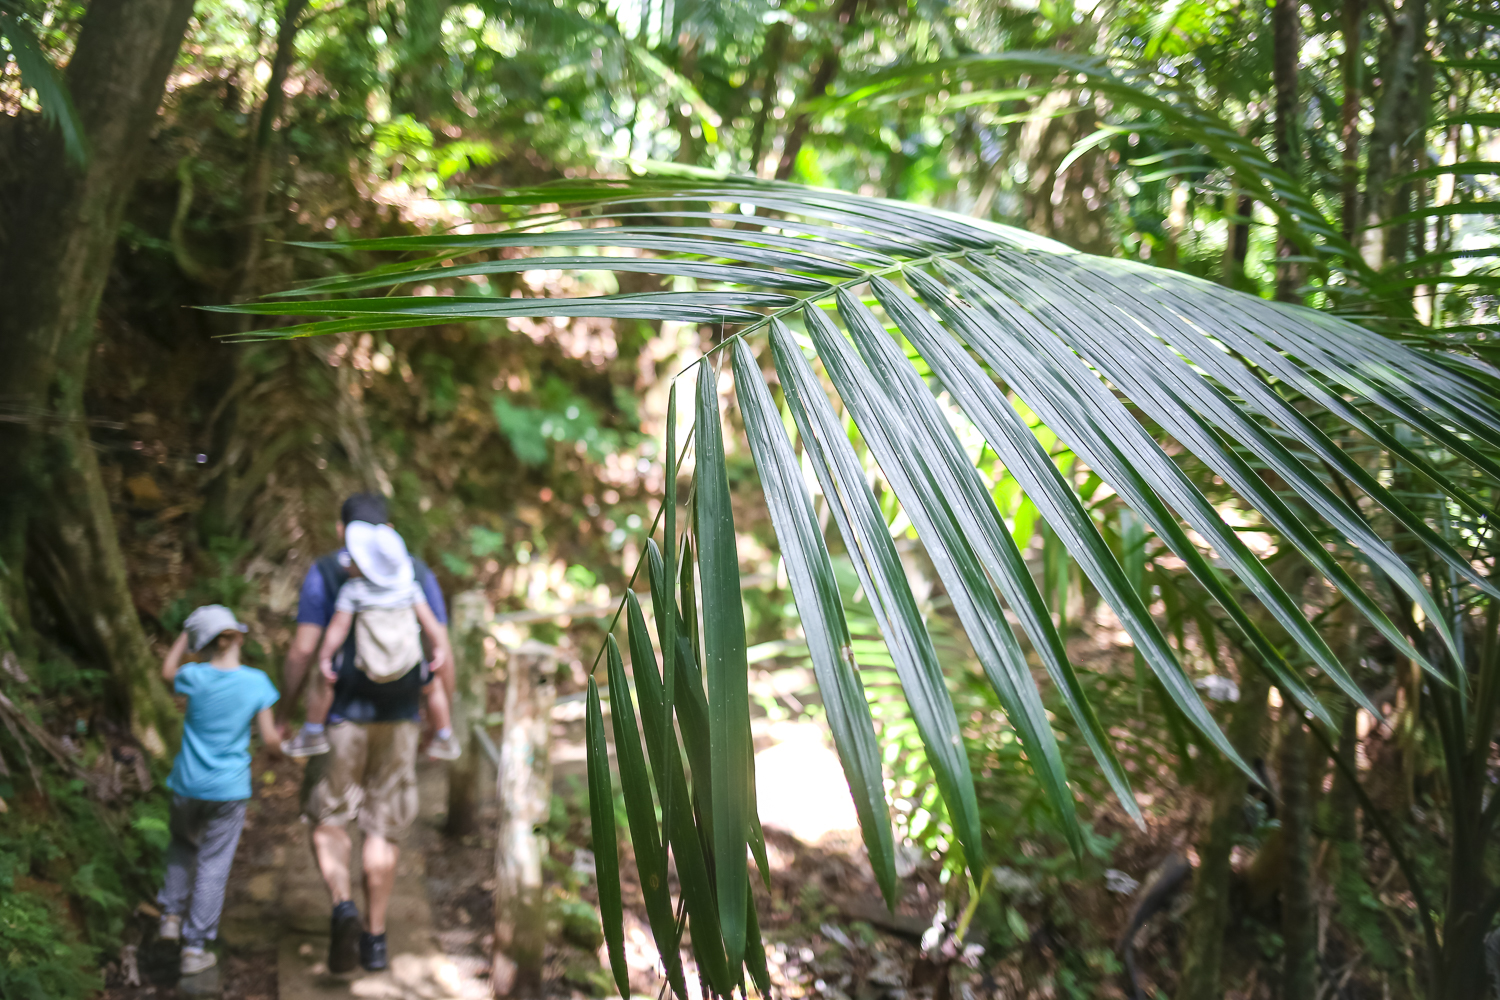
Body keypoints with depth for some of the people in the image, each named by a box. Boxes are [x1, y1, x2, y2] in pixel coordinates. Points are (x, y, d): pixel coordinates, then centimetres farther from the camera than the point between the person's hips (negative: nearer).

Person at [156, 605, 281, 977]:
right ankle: (195, 948, 9)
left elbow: (167, 672, 16)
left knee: (182, 847, 28)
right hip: (229, 790, -1)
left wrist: (186, 633, 15)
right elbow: (270, 740, -8)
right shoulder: (257, 682, -11)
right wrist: (283, 732, 13)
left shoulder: (196, 677, -9)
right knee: (213, 865, 6)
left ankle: (172, 914, 21)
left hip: (187, 786, 1)